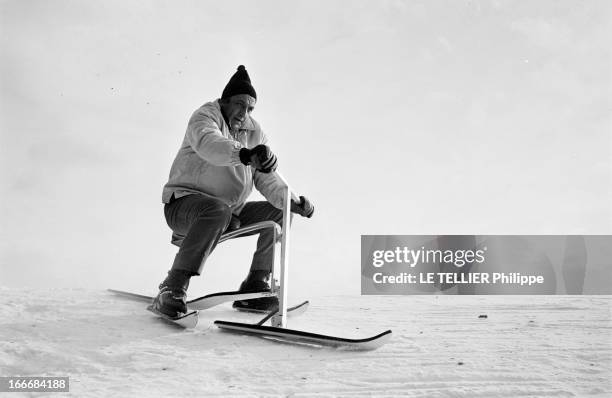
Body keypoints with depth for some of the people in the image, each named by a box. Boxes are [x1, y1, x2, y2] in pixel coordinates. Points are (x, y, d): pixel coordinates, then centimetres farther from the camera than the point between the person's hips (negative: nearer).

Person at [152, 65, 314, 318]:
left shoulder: (254, 133, 10)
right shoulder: (206, 116, -9)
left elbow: (267, 180, 2)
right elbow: (209, 143, -35)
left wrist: (294, 202, -17)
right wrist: (245, 154, -55)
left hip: (231, 213, 7)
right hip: (184, 201, -7)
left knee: (279, 212, 0)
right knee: (218, 211, -38)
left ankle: (254, 288, 3)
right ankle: (172, 290, -35)